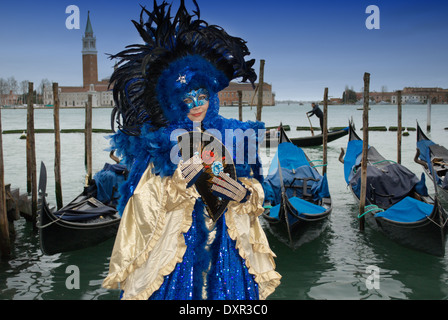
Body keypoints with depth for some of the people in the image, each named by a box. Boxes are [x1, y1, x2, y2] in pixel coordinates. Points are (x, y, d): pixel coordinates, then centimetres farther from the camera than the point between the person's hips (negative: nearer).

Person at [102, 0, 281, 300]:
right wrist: (178, 183, -22)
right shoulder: (159, 145, -4)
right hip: (173, 248, -2)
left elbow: (256, 192, 8)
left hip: (227, 246, 3)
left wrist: (245, 195, -14)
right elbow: (143, 205, -7)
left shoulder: (232, 138, 4)